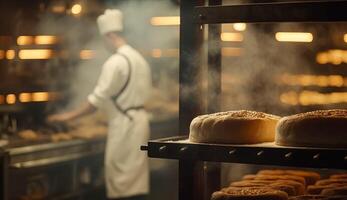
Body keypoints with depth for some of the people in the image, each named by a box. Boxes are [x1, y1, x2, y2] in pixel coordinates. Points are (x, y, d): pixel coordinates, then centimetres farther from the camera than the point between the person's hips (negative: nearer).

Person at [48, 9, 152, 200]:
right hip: (139, 120, 8)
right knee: (136, 175, 11)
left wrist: (70, 115, -9)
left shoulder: (115, 62, -16)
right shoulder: (139, 58, 11)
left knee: (120, 180, -2)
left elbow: (98, 99, -16)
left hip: (124, 124, -8)